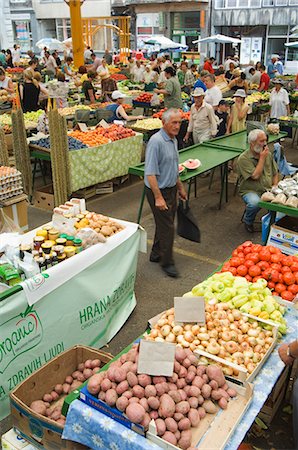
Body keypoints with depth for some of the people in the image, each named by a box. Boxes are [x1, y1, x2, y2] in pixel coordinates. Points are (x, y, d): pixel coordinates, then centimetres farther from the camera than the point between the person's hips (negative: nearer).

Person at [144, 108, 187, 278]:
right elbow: (150, 173, -24)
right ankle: (167, 262, 13)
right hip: (159, 190, -9)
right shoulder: (156, 141, -21)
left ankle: (156, 254, 35)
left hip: (171, 189, 9)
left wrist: (180, 188, 24)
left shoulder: (174, 140, 9)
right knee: (167, 227, -2)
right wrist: (158, 197, -26)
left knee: (165, 224, 18)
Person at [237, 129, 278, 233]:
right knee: (255, 203, -37)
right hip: (250, 191, -5)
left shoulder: (268, 154, 9)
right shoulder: (243, 158, -12)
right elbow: (255, 176, -20)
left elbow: (275, 174, 16)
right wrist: (262, 158, -14)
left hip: (268, 190, 5)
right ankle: (248, 222, -3)